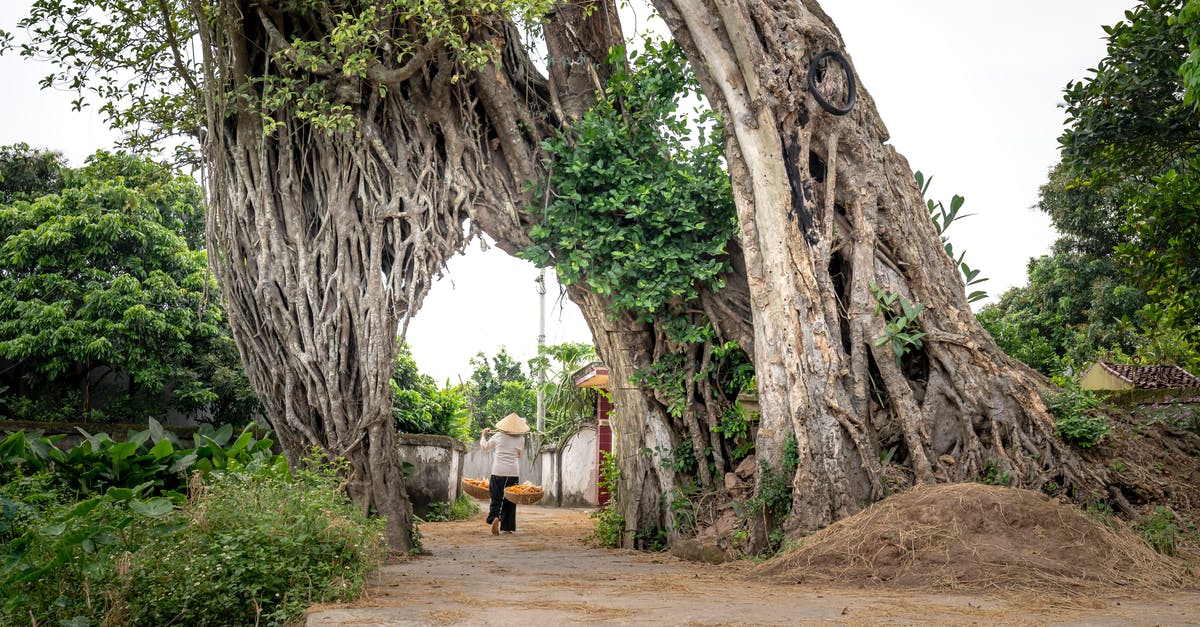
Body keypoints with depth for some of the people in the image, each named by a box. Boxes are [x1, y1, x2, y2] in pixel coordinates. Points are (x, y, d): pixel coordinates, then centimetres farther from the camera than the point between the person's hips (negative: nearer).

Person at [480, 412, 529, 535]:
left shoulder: (498, 437, 0)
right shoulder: (521, 439, 2)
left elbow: (484, 447, 16)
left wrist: (483, 435, 32)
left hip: (498, 471, -1)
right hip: (514, 472, 1)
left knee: (496, 497, 3)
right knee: (510, 499, 9)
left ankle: (495, 517, -23)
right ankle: (507, 527, 12)